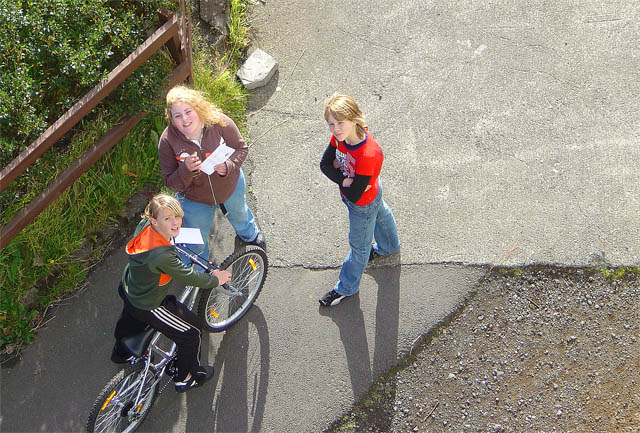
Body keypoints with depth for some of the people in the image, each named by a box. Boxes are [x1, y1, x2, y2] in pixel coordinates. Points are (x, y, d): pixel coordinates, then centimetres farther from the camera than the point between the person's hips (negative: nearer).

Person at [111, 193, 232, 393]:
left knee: (130, 321, 40)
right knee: (189, 333, 10)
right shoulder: (163, 256, -43)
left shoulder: (144, 224, -20)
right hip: (147, 306, -9)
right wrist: (215, 279, -10)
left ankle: (121, 353, 71)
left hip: (128, 289, 9)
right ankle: (186, 378, 33)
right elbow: (188, 277, -27)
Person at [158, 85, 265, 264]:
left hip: (231, 186, 2)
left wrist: (228, 166, -33)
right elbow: (171, 183, -23)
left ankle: (249, 234, 75)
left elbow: (241, 148, -13)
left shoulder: (219, 122, -29)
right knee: (196, 244, 21)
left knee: (239, 214, 36)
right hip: (194, 200, -1)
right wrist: (186, 169, -43)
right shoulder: (167, 141, -29)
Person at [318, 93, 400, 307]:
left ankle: (346, 288, 43)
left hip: (364, 203, -8)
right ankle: (388, 247, 72)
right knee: (380, 213, 38)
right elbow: (325, 164, -13)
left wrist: (337, 171, -24)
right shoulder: (340, 136, -23)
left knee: (359, 246, 18)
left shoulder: (368, 155, -46)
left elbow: (354, 196, -37)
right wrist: (345, 180, -29)